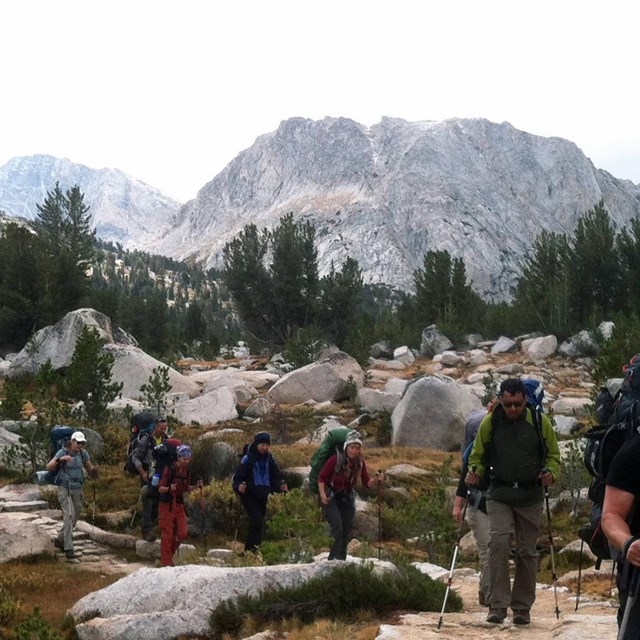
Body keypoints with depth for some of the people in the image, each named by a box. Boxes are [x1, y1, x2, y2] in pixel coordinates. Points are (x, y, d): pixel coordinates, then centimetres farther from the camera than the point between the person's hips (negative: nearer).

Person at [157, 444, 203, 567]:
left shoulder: (187, 471, 5)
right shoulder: (169, 469, -14)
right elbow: (160, 488, -14)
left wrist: (196, 486, 0)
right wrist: (170, 488, -33)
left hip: (179, 504, 6)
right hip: (167, 504, -6)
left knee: (182, 534, 3)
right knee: (167, 535, -2)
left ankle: (169, 554, 23)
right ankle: (166, 562, 7)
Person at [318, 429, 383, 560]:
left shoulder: (360, 463, -7)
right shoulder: (335, 459, -20)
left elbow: (366, 483, -1)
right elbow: (321, 477, -12)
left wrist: (377, 480, -21)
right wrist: (322, 494, -24)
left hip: (348, 497, 5)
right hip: (331, 497, -5)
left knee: (346, 532, 5)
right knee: (337, 529, -19)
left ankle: (341, 560, 16)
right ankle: (333, 559, -15)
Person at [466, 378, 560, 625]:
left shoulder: (540, 422, 0)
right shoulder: (489, 422, 0)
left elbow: (553, 455, 10)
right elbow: (477, 456, 11)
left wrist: (551, 472, -10)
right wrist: (475, 472, -9)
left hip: (531, 496, 1)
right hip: (499, 495, -1)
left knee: (527, 551, 6)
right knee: (498, 542, -17)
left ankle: (522, 606, 18)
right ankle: (498, 604, -12)